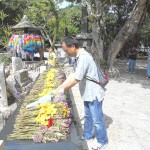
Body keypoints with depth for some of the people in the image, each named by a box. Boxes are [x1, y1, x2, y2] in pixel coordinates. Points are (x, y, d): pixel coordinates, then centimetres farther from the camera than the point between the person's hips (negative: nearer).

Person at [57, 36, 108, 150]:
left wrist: (64, 89, -16)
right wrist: (62, 85, 8)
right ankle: (88, 136, 40)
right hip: (88, 93, 10)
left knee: (97, 119, 7)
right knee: (88, 117, 23)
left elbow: (77, 78, -28)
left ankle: (102, 141, 26)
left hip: (94, 94, -10)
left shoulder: (84, 57, -25)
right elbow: (74, 74, 12)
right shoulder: (80, 56, 7)